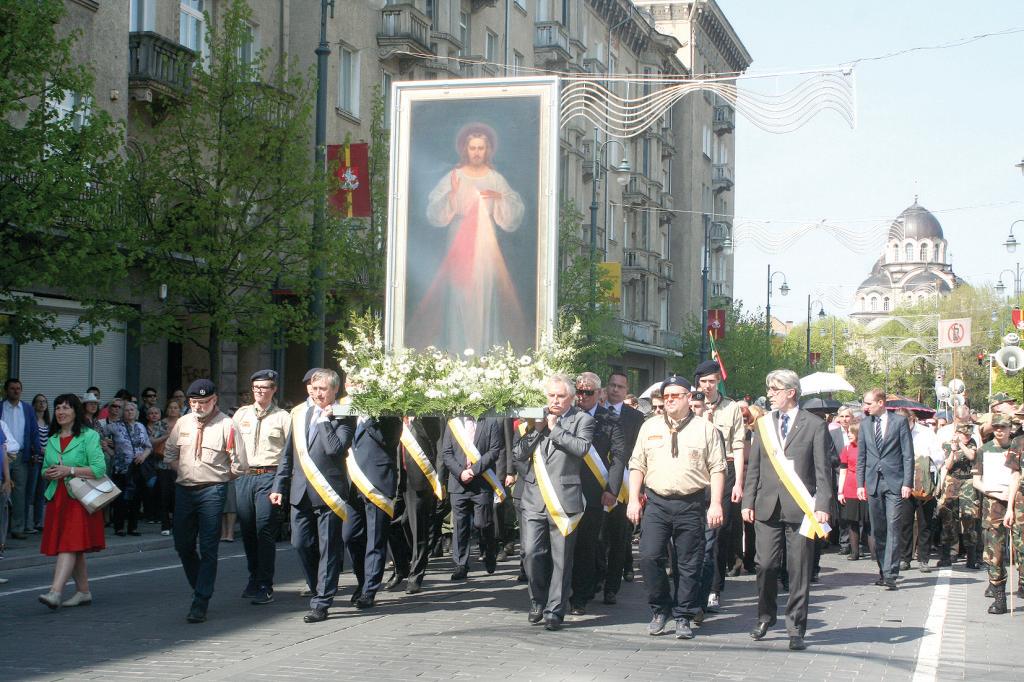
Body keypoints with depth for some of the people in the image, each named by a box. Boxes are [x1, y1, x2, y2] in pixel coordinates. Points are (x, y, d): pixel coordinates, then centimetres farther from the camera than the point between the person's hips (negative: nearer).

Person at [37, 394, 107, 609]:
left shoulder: (89, 436, -3)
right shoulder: (52, 440, 15)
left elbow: (99, 468, -11)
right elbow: (45, 470, 22)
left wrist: (70, 470, -16)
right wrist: (49, 473, -1)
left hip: (80, 499, -6)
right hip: (57, 498, 6)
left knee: (70, 545, -15)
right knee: (75, 550, 9)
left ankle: (55, 592, -25)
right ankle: (83, 592, 17)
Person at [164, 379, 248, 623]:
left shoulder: (226, 426, -6)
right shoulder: (183, 423, 9)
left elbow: (239, 465, -5)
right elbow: (169, 454, 21)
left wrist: (218, 477, 1)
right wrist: (185, 470, 11)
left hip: (212, 491, -5)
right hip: (184, 490, 5)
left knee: (208, 548, -4)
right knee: (183, 545, 11)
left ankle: (200, 604, -2)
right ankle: (202, 589, 29)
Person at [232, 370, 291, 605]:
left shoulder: (283, 417, 2)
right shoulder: (242, 414, 14)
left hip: (269, 477, -4)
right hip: (243, 476, 4)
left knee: (265, 530, -10)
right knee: (247, 530, 9)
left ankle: (265, 586, -6)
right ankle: (253, 579, 24)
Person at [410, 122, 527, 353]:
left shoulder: (496, 180, 6)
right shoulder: (452, 178, 2)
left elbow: (513, 217, 3)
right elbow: (434, 215, -4)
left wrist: (500, 198, -13)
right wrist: (451, 195, -19)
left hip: (487, 248, 1)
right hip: (459, 247, -1)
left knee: (486, 297, -3)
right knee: (459, 298, -6)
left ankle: (486, 348, 2)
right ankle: (457, 349, -2)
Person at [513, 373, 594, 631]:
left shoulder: (582, 420, 2)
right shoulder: (536, 418, 15)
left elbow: (582, 447, -16)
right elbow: (518, 453, 9)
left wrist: (554, 428, -9)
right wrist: (534, 430, -6)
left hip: (563, 500, -3)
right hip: (534, 497, 3)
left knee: (561, 558, 2)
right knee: (531, 552, -2)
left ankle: (555, 609, 11)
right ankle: (538, 601, 19)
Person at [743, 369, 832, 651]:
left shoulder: (815, 425, 1)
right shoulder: (764, 424, 12)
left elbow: (823, 470, -2)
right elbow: (753, 467, 14)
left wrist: (822, 506, -9)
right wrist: (748, 502, 8)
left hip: (800, 508, -3)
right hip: (767, 507, 3)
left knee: (799, 571, 0)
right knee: (765, 565, 0)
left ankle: (796, 629, 8)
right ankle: (765, 616, 21)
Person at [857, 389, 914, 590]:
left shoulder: (899, 421, 0)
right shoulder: (865, 424, 12)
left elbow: (908, 455, -2)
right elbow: (861, 457, 14)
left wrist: (907, 483, -8)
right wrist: (860, 484, 6)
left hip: (895, 483, -4)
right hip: (873, 483, 4)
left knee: (893, 528, -9)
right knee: (877, 530, 6)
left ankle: (890, 574, -11)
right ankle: (883, 570, 14)